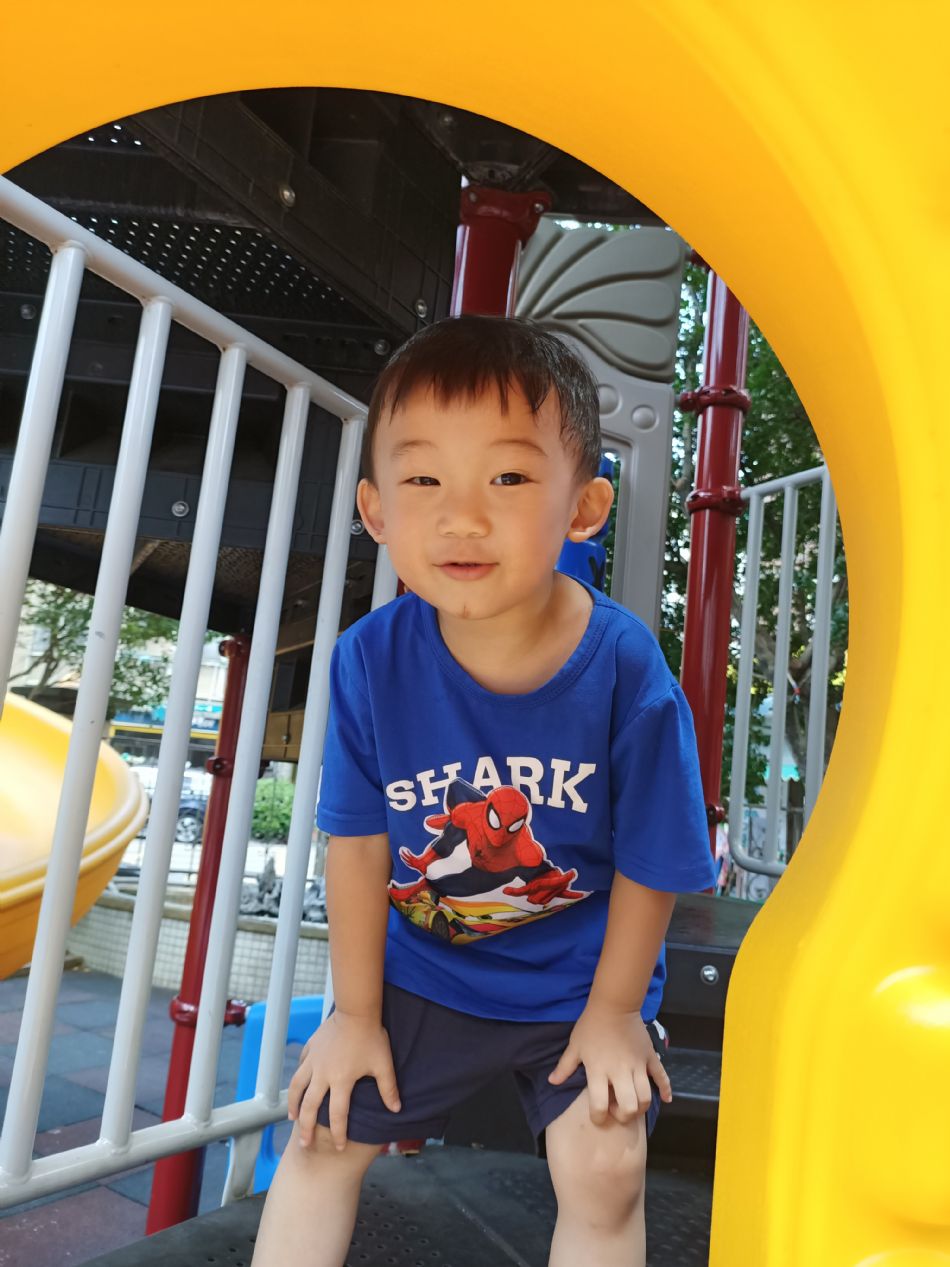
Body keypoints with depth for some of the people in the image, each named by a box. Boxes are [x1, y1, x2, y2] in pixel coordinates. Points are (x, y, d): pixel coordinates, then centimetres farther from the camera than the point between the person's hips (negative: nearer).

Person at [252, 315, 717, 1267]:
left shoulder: (624, 669, -27)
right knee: (323, 1132, 13)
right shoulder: (371, 661, -22)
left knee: (604, 1169, -4)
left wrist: (614, 1014, -3)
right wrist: (355, 1011, -1)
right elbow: (358, 842, -11)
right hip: (422, 966, 2)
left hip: (580, 975, -1)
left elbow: (650, 863, -14)